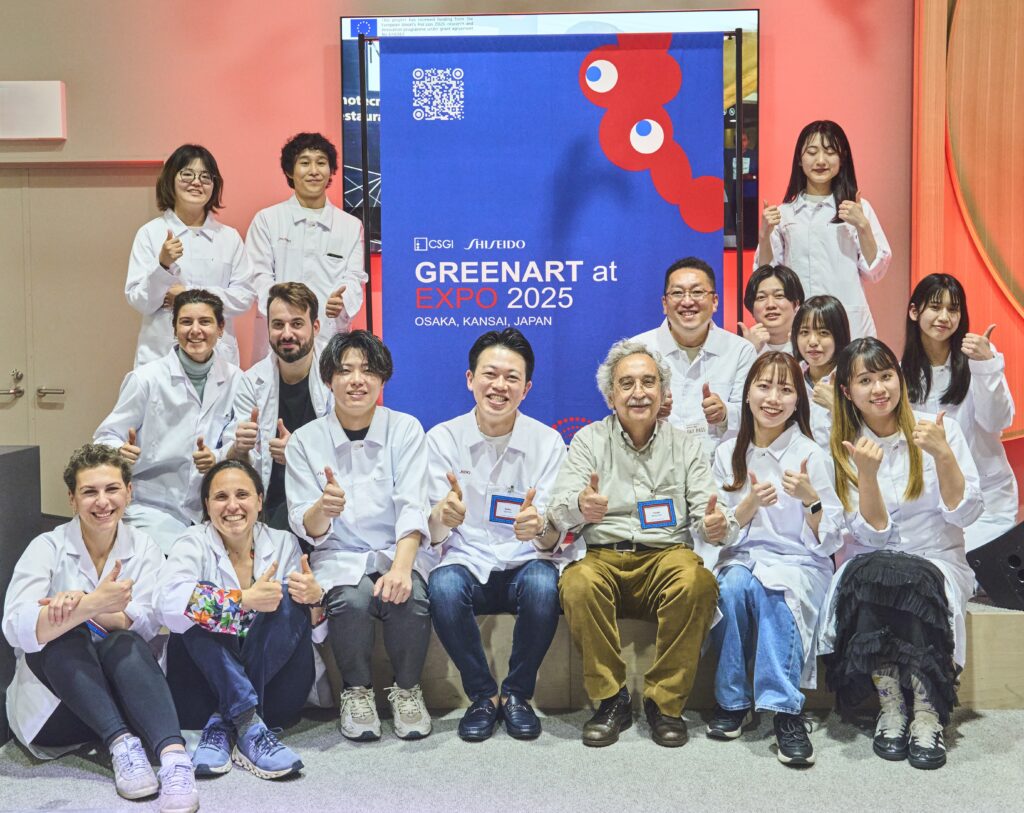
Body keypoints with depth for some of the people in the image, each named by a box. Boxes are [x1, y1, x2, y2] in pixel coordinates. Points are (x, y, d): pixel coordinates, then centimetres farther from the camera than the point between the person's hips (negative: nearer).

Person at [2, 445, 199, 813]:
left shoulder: (144, 547, 2)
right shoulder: (48, 548, -7)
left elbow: (145, 624, -15)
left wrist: (82, 606, -32)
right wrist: (93, 605, -39)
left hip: (123, 696, 1)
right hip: (52, 705, -1)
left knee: (125, 643, -30)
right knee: (67, 636, -29)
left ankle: (174, 755, -48)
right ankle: (122, 744, -37)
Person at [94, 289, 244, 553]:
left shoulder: (235, 380, 2)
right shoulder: (146, 378, -4)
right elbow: (105, 439, -1)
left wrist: (217, 458, -15)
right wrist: (121, 452, -24)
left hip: (210, 511, 3)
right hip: (152, 509, -2)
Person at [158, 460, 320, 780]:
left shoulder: (283, 544, 4)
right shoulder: (193, 544, -3)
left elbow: (316, 630, 1)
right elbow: (169, 604, -25)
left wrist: (315, 597, -21)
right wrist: (244, 599, -31)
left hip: (272, 690, 2)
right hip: (204, 690, -2)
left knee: (288, 600, -20)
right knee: (200, 608, -25)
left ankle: (223, 726, -25)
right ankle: (249, 728, -37)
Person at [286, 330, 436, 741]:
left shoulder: (406, 429, 0)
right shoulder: (305, 441, 1)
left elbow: (412, 507, -11)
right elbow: (307, 529, -4)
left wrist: (401, 567, -30)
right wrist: (324, 509, -29)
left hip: (400, 551, 0)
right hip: (340, 557, 0)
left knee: (410, 595, -31)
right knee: (352, 598, -32)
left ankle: (407, 689, -4)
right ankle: (356, 691, -5)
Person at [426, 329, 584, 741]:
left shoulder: (548, 442, -2)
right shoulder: (442, 438, -1)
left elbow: (554, 539, -8)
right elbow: (433, 534, -6)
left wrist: (540, 529, -33)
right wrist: (442, 516, -32)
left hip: (524, 565, 0)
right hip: (467, 564, 0)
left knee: (543, 584, -33)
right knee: (443, 585, -32)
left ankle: (517, 694, -8)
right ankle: (483, 696, -10)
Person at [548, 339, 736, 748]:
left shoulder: (685, 445, 13)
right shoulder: (589, 440, 10)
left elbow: (707, 513, 4)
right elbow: (559, 510, -3)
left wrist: (716, 525, -23)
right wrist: (580, 508, -29)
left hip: (667, 555, 1)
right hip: (603, 556, 0)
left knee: (699, 583, -32)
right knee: (578, 584, -33)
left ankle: (665, 703, -15)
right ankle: (611, 700, -15)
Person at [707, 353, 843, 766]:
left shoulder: (812, 455, -2)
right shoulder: (727, 453, 7)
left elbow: (829, 542, -4)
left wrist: (810, 499, -22)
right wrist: (751, 502, -14)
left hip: (798, 562, -2)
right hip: (740, 557, 3)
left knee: (769, 590, -36)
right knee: (733, 584, -32)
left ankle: (786, 711, -33)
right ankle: (731, 700, -21)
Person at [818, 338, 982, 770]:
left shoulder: (940, 429, 0)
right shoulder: (842, 447, 2)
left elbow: (965, 514, -7)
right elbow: (872, 532, -6)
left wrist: (943, 454, -20)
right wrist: (867, 474, -21)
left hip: (937, 561, -1)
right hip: (869, 566, 1)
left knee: (914, 582, -34)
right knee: (870, 574, -34)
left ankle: (928, 713, -23)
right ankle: (890, 706, -22)